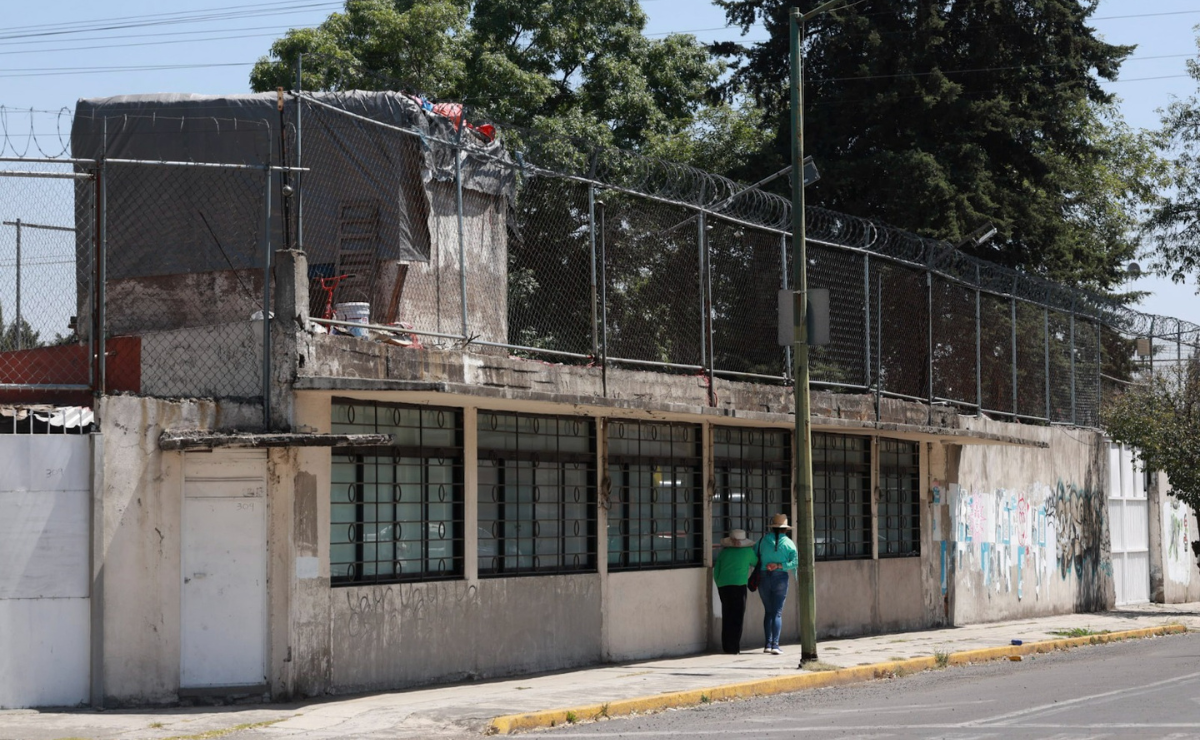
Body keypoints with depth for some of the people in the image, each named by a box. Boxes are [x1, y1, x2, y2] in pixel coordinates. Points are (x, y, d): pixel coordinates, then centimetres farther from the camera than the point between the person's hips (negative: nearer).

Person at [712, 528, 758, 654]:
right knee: (737, 617, 1)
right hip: (738, 586, -4)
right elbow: (756, 563, 21)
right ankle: (734, 647, -3)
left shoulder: (724, 552, 12)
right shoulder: (748, 551, 4)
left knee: (727, 616, 12)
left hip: (723, 586, 4)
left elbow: (716, 571, 12)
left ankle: (726, 646, 14)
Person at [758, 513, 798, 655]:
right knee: (777, 612, -1)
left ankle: (768, 644, 9)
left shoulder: (763, 541, 0)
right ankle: (775, 645, -11)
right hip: (780, 578, -2)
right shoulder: (788, 543, -2)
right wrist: (779, 566, -11)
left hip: (764, 578, 2)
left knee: (768, 611, 13)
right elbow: (795, 562, -11)